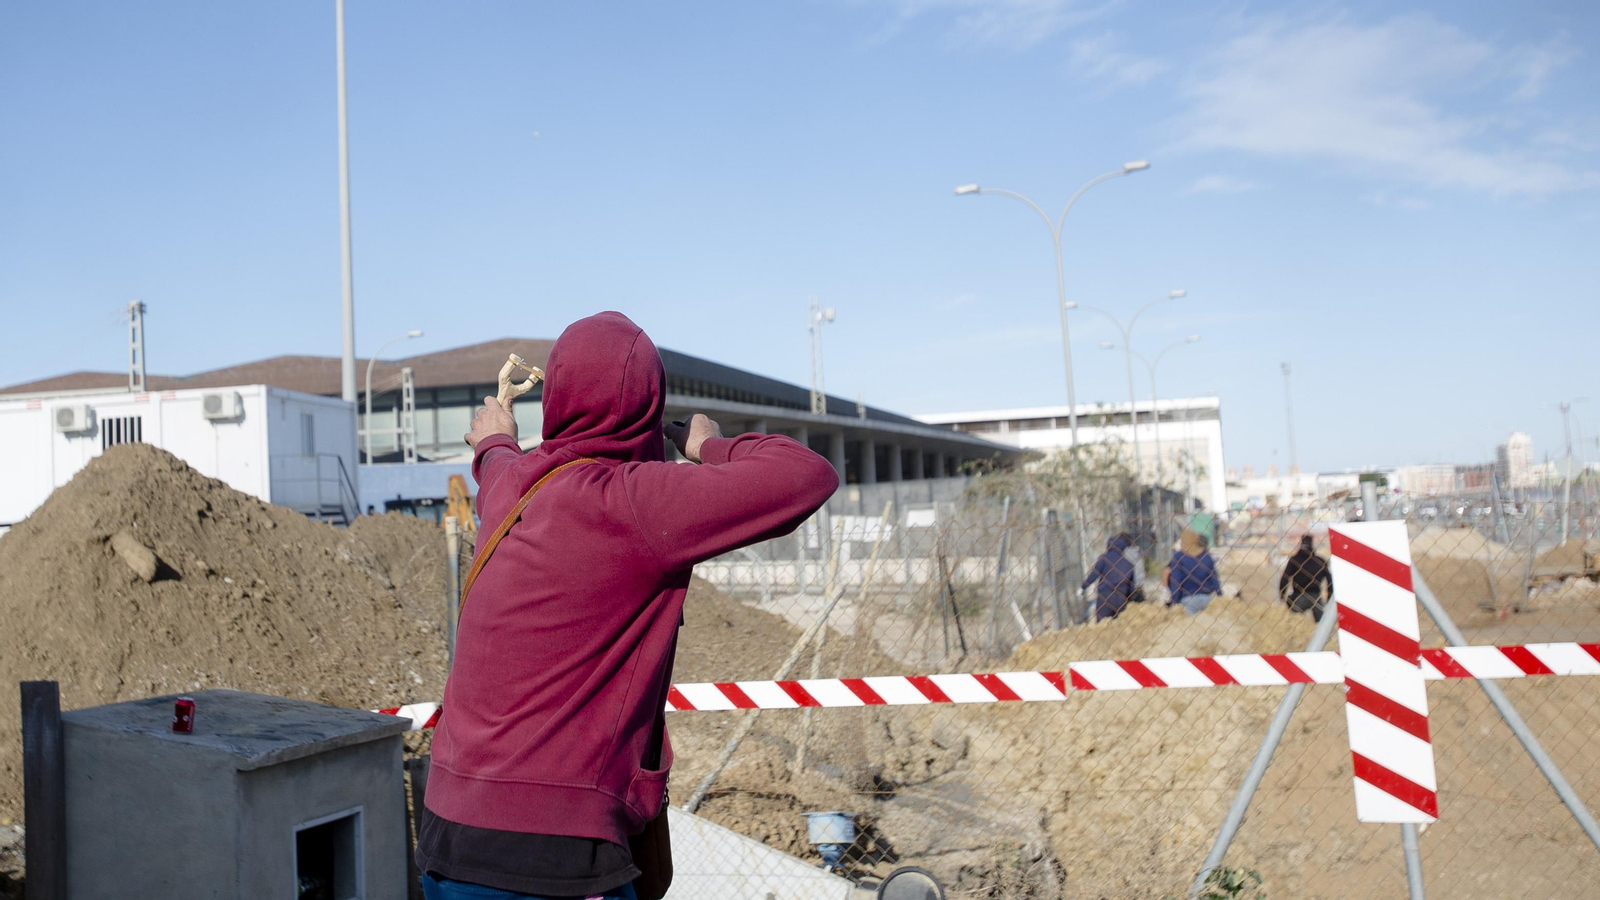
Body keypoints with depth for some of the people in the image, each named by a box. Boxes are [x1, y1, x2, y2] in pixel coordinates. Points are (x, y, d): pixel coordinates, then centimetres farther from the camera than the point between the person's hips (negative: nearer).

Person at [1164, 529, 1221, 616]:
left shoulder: (1178, 556, -5)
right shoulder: (1206, 556, 6)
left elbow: (1176, 581, -9)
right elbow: (1214, 579, 7)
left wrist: (1174, 601, -6)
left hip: (1188, 598, -4)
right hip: (1208, 598, 4)